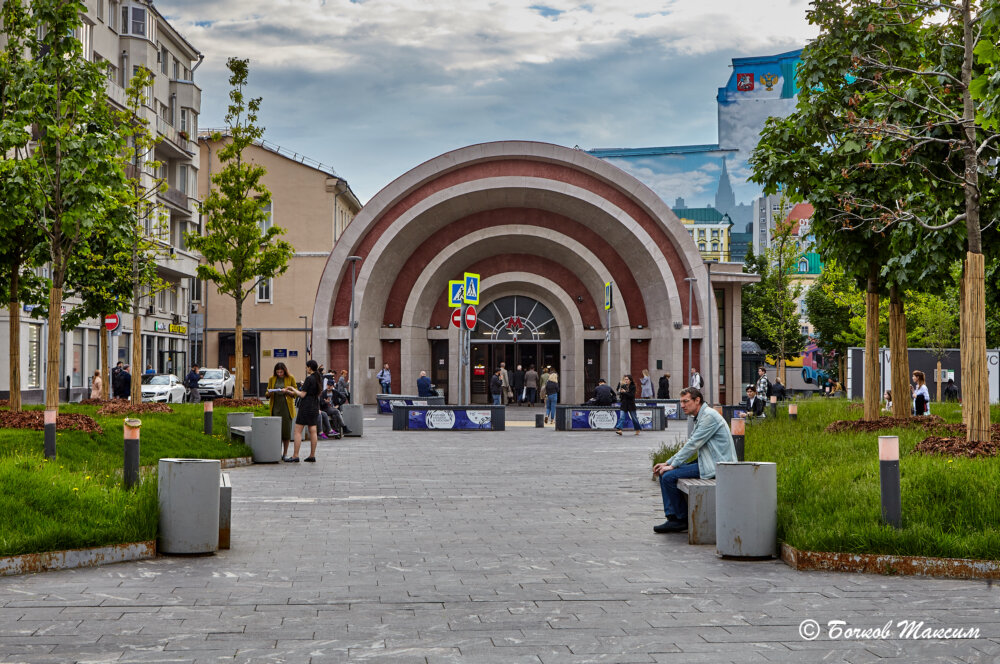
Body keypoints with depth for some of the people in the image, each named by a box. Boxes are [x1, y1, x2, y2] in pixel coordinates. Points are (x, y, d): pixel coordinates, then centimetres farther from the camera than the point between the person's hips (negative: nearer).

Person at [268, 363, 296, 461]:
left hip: (287, 407, -2)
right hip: (276, 407, 2)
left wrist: (286, 391, -15)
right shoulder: (272, 379, 8)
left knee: (286, 429, -3)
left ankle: (285, 453, 6)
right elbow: (267, 393, 13)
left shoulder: (290, 378, 2)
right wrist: (269, 393, -10)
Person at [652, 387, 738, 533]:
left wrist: (672, 465, -11)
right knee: (664, 474, 5)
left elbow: (693, 445, -17)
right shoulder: (700, 418, 17)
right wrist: (667, 463, 13)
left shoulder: (709, 416, -15)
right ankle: (672, 517, 2)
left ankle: (682, 519, -1)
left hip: (716, 465, -10)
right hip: (707, 463, 10)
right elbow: (688, 446, 21)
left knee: (669, 476, -15)